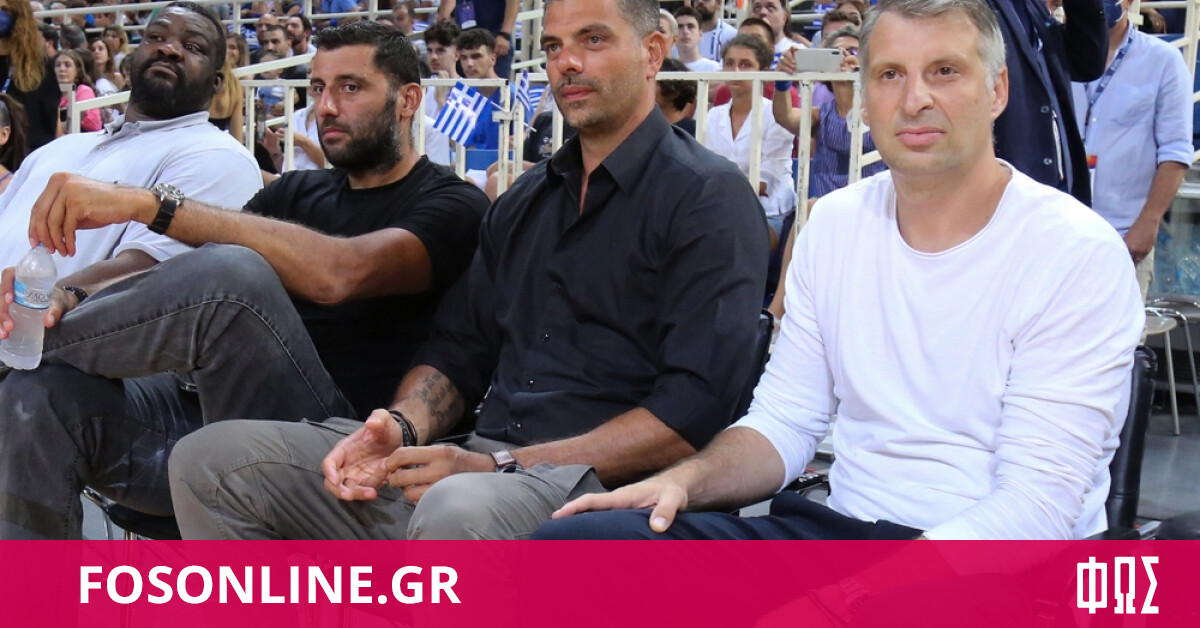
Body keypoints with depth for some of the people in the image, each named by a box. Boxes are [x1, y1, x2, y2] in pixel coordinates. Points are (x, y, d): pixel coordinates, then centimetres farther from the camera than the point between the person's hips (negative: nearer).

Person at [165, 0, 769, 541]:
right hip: (478, 460, 8)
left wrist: (503, 468, -18)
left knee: (459, 509, -43)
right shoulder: (524, 199, 23)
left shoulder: (708, 198, -2)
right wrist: (401, 429, -1)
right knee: (209, 458, -3)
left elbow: (692, 408, -13)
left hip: (598, 480, -7)